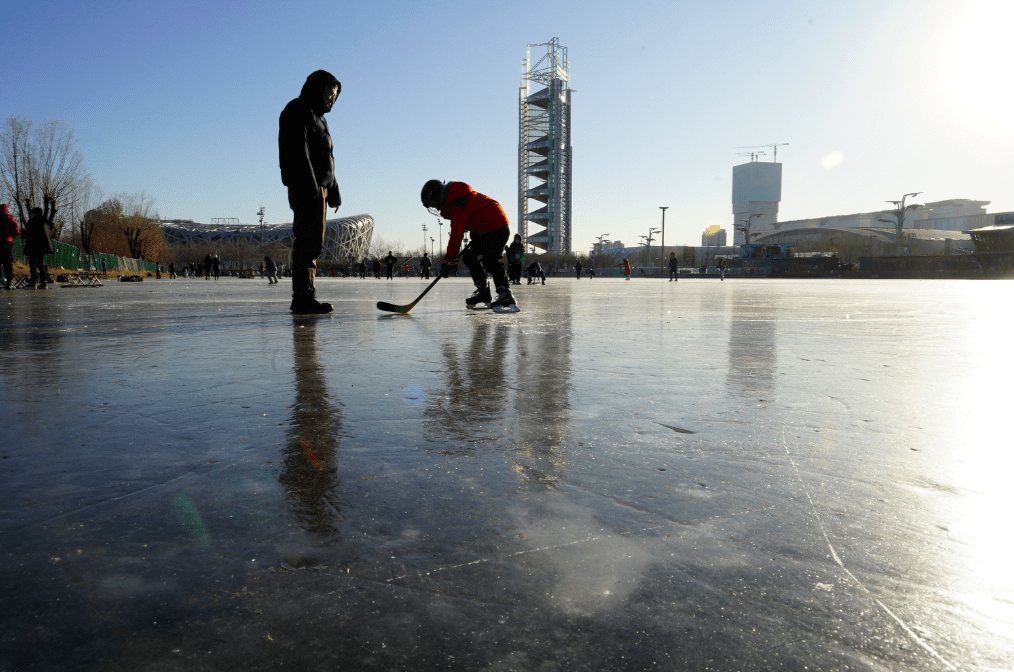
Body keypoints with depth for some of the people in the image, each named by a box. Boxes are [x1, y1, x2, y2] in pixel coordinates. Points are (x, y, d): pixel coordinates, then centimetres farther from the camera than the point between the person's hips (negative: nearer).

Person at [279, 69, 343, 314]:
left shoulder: (318, 117, 29)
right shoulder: (298, 111, -2)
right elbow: (298, 150, -16)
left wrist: (333, 192, 23)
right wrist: (310, 185, -25)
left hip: (318, 188, 10)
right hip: (307, 189, -10)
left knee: (309, 242, 8)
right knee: (309, 241, -16)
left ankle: (302, 300, 11)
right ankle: (304, 298, -18)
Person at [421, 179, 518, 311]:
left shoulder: (456, 203, -19)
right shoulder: (453, 197, 15)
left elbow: (457, 233, -22)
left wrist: (449, 260, -19)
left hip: (495, 227, -11)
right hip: (484, 230, 11)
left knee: (490, 261, -23)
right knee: (469, 257, 11)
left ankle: (506, 295, -29)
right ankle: (484, 293, 17)